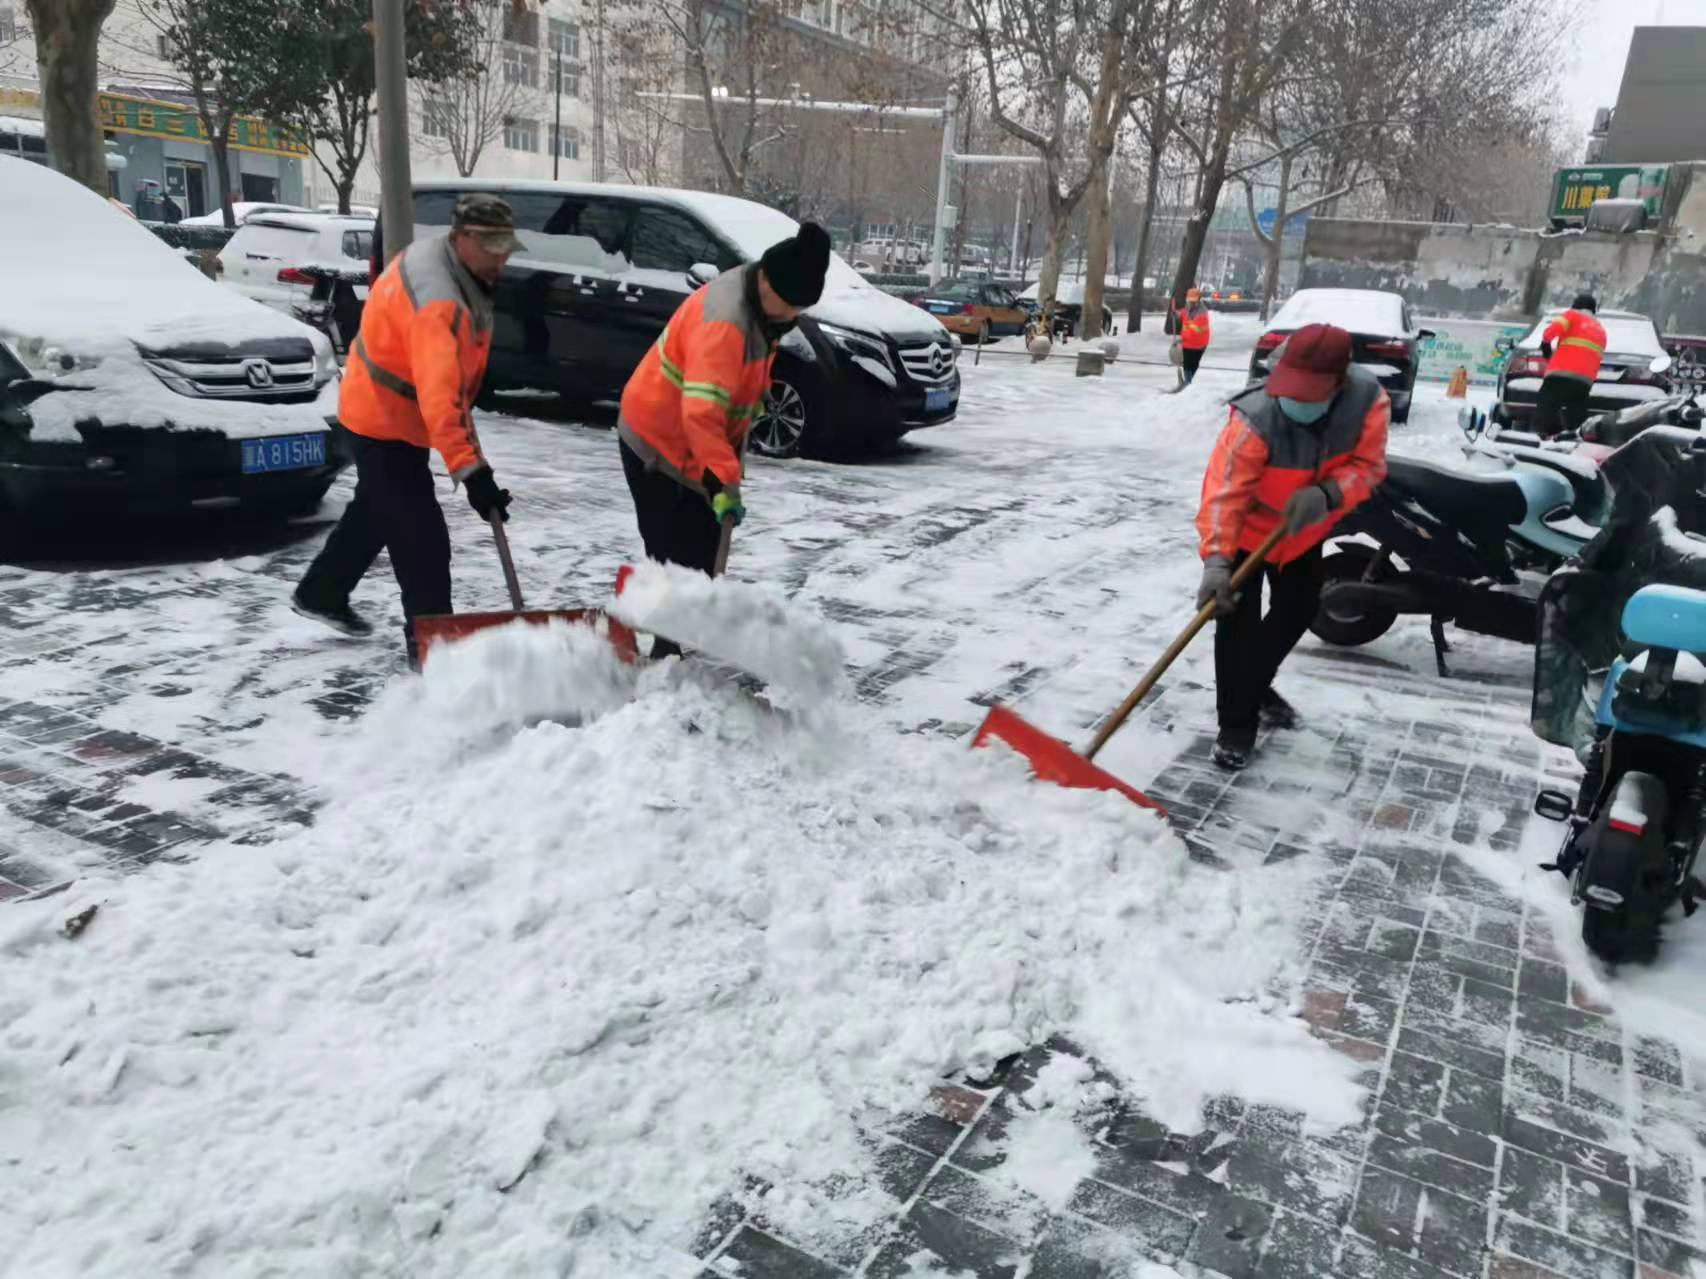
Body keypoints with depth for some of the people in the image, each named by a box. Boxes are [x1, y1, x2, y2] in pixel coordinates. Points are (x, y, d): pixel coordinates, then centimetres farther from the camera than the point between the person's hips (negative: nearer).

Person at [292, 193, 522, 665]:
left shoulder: (446, 262, -1)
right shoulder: (436, 297, -34)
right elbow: (438, 395, -44)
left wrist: (462, 420, 20)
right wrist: (469, 469, -51)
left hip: (386, 413, 11)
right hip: (383, 422, -11)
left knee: (376, 510, 26)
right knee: (421, 536, -10)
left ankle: (321, 593, 45)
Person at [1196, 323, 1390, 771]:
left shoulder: (1370, 401, -27)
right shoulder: (1254, 419, -40)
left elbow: (1367, 466, -21)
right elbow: (1224, 491, -42)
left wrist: (1325, 493, -41)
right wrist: (1216, 559, -52)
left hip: (1304, 530, 5)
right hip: (1248, 527, -5)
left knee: (1297, 612, 18)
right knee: (1238, 622, -9)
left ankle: (1256, 685, 43)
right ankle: (1237, 724, 5)